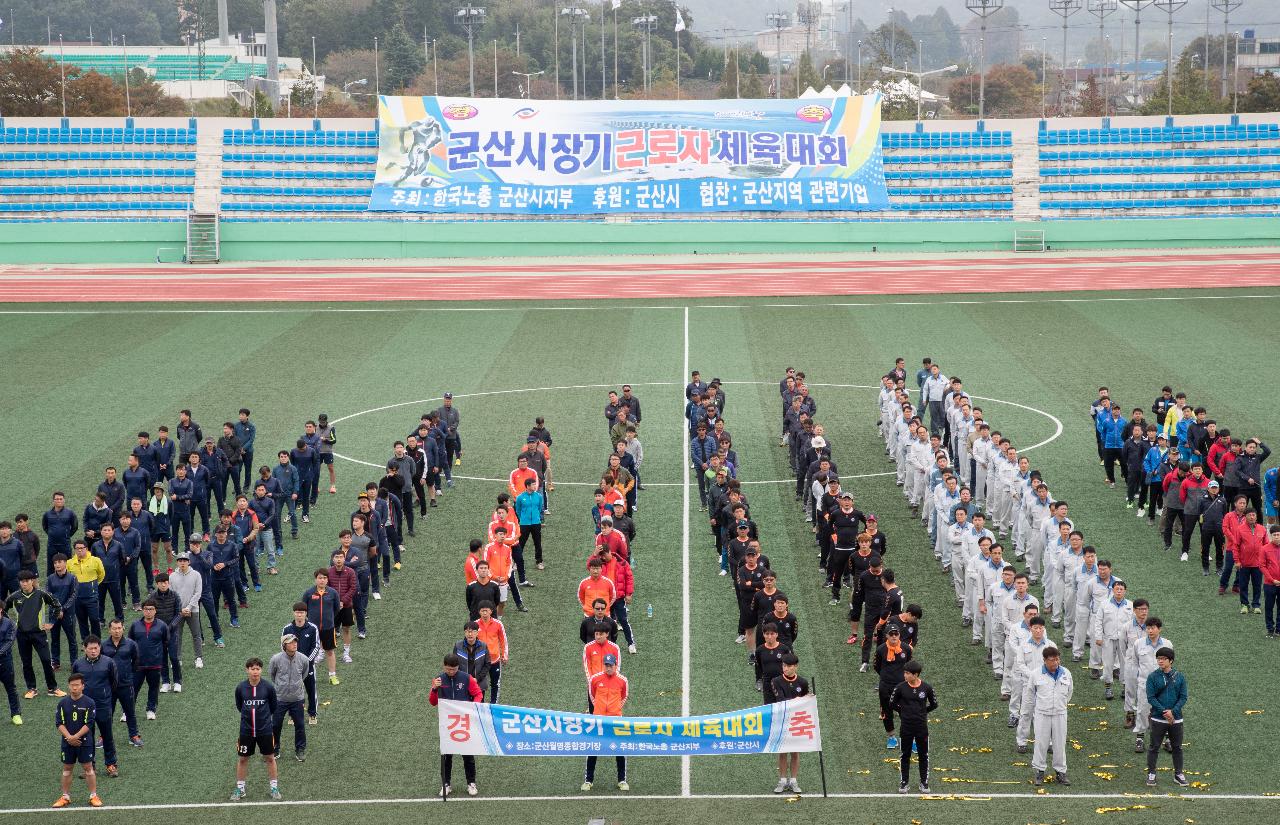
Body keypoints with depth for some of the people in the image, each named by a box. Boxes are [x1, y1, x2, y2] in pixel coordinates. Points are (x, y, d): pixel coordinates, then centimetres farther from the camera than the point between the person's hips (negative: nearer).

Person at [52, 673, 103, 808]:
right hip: (67, 742, 3)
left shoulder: (89, 703, -7)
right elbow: (59, 723, -2)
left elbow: (88, 724, -11)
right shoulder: (63, 703, 1)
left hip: (84, 742, -3)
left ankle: (93, 796, 9)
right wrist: (69, 737, -16)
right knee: (66, 769, 9)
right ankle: (65, 797, 19)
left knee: (88, 768, 1)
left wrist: (75, 737, -18)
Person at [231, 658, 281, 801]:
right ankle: (240, 789, 24)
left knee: (270, 758, 9)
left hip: (265, 730, -1)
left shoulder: (268, 687, -11)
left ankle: (274, 788, 23)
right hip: (246, 730, 1)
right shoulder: (240, 688, -9)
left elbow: (274, 707, 4)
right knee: (243, 759, 9)